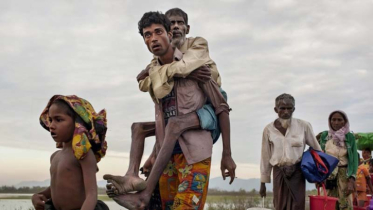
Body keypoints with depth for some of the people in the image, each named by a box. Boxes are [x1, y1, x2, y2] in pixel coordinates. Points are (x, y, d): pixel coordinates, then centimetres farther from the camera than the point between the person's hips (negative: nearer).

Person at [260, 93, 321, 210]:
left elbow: (316, 149, 8)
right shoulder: (269, 129, 0)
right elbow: (265, 157, 6)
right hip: (279, 173, 2)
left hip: (297, 172, -1)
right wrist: (263, 182, 9)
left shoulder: (303, 126, -3)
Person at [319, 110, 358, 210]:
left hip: (344, 175, -2)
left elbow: (354, 159, -2)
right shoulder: (324, 136, 5)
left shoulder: (350, 137, 0)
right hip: (328, 175, 2)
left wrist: (352, 179, -11)